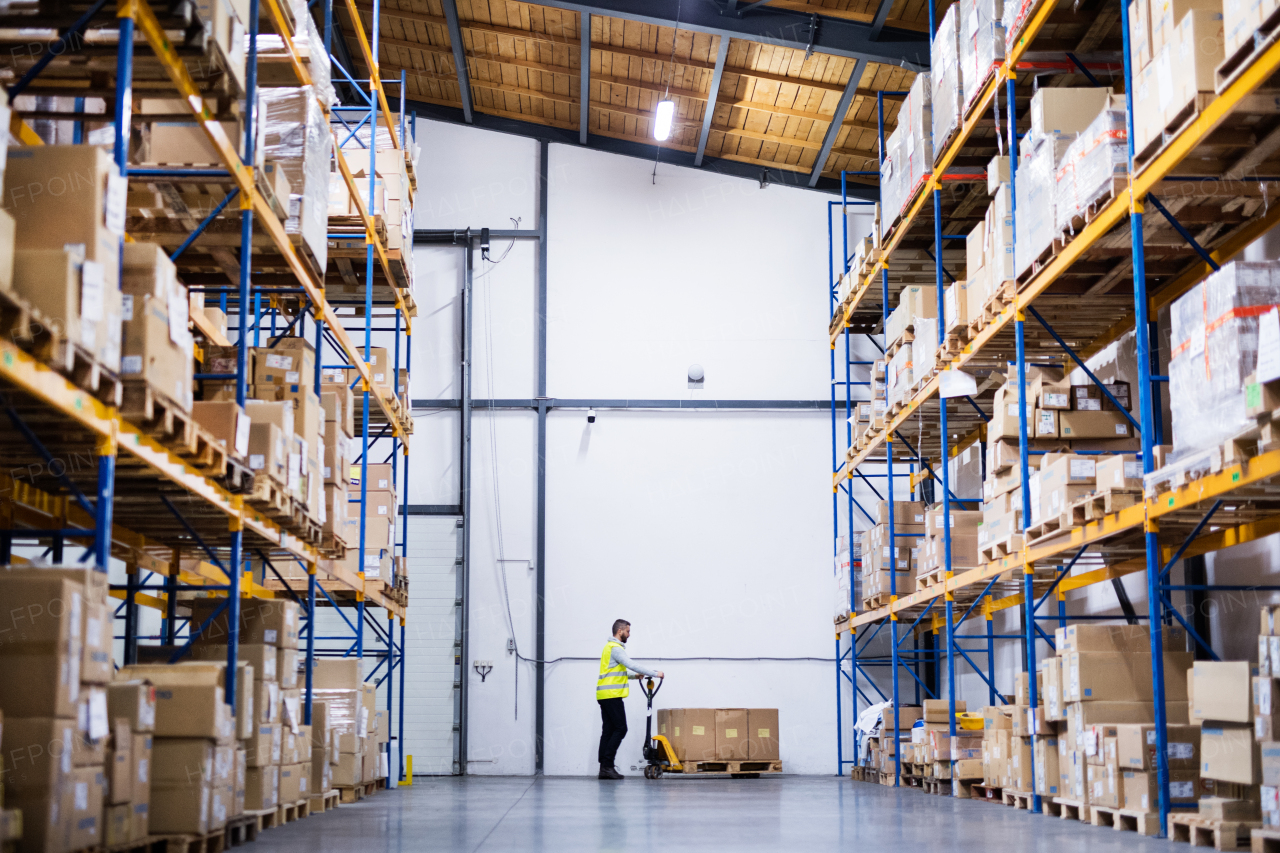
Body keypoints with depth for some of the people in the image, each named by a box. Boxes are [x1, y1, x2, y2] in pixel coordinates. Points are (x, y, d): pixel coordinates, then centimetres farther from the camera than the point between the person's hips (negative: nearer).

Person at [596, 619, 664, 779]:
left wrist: (634, 676, 24)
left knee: (608, 730, 7)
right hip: (612, 695, -10)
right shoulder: (615, 648, -11)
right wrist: (655, 674, -13)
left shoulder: (610, 647, 21)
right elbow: (632, 665, -19)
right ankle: (607, 765, -12)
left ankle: (604, 767, 5)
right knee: (620, 728, -9)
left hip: (605, 696, 10)